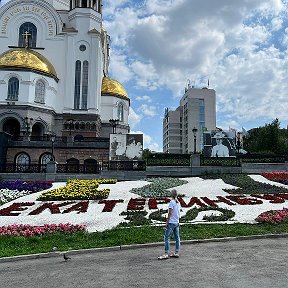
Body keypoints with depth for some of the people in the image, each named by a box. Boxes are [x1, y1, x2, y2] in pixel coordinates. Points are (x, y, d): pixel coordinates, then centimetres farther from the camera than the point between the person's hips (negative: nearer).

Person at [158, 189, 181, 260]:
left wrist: (167, 222, -9)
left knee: (167, 237, -5)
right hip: (177, 222, 8)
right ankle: (176, 253, 16)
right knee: (177, 238, 11)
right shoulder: (178, 203, 9)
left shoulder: (171, 202, -12)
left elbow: (170, 213, -14)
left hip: (171, 222, -8)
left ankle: (166, 254, -7)